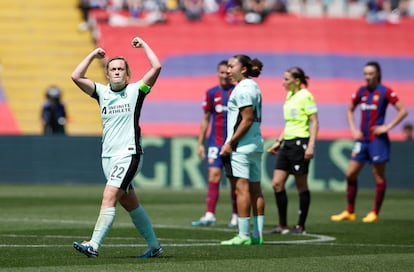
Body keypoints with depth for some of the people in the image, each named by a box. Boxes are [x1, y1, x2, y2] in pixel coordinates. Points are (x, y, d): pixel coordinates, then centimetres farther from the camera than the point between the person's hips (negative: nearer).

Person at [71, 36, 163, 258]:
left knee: (109, 197, -18)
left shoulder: (135, 90, -1)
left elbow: (156, 67, -11)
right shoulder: (101, 92, 11)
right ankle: (154, 246, 23)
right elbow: (76, 76, 2)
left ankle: (94, 245, -25)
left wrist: (143, 45, -1)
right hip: (108, 156, 6)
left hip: (128, 154, -6)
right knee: (129, 203, 12)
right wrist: (92, 55, 6)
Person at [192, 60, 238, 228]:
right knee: (213, 176, -7)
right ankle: (209, 215, -11)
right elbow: (206, 119, 12)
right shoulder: (211, 93, 7)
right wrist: (200, 143, 8)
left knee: (234, 179, 3)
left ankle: (235, 216, 12)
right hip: (216, 143, 1)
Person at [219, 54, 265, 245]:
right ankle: (257, 235, 9)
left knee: (242, 188, -8)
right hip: (256, 144, 10)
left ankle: (244, 235, -9)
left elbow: (247, 119, -18)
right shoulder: (253, 87, 16)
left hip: (241, 146, -10)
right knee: (255, 189, 8)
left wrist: (230, 143, -16)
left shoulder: (242, 89, -13)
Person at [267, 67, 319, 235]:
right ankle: (282, 225, 9)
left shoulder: (305, 96, -9)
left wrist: (311, 145, -19)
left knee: (301, 186, -1)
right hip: (287, 143, 9)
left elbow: (314, 122, -12)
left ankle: (300, 226, 6)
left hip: (300, 142, -9)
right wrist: (278, 141, 21)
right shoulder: (289, 96, 15)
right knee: (277, 183, 3)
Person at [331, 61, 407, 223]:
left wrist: (388, 126, -15)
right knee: (351, 174, 3)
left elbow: (403, 111, -9)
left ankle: (375, 213, 7)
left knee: (379, 176, 0)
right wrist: (353, 129, 10)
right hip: (362, 139, 6)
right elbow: (350, 110, 24)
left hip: (377, 139, -6)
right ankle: (350, 212, 12)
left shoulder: (385, 92, -6)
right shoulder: (361, 92, 10)